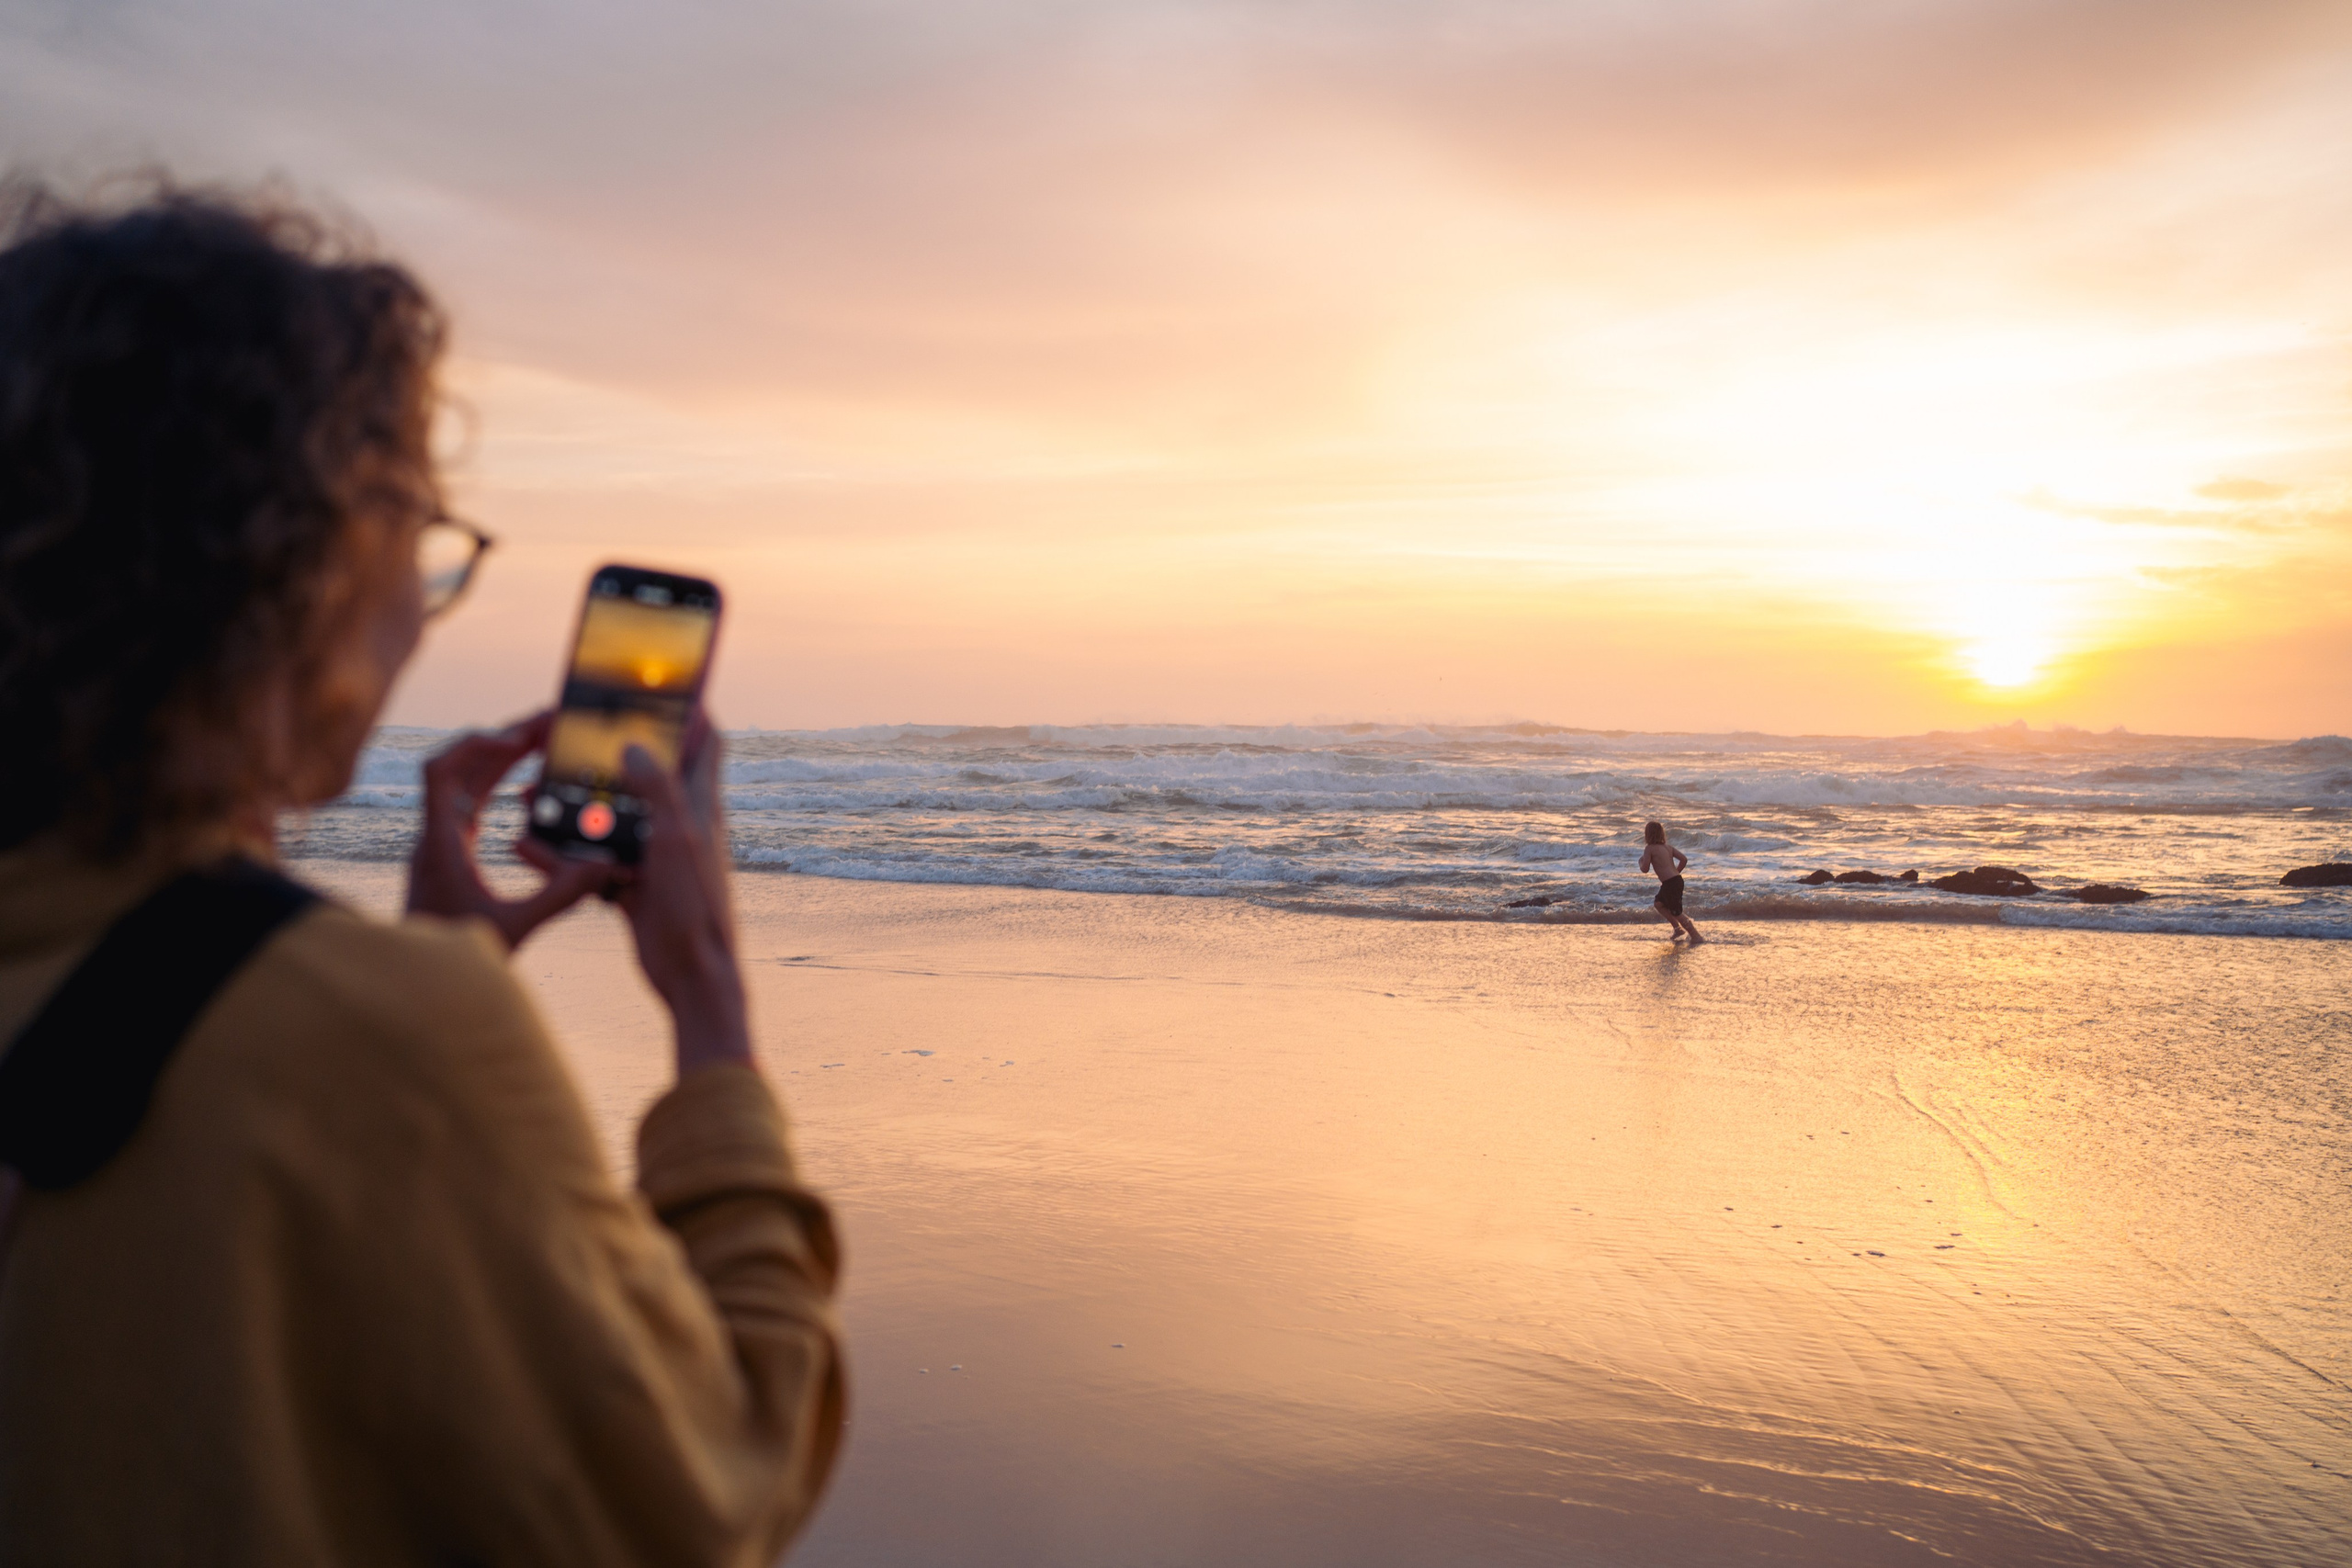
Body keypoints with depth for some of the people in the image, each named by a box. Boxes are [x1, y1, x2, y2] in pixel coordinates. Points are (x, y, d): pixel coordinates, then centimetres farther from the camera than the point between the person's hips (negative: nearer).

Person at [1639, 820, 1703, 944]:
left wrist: (1642, 862, 10)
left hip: (1670, 883, -9)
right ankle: (1678, 928, 24)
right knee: (1658, 903, 24)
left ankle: (1696, 936, 3)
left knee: (1676, 913, 1)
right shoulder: (1668, 847, 13)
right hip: (1677, 879, 9)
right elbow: (1684, 859, 6)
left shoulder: (1649, 849, -7)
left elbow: (1645, 869, -13)